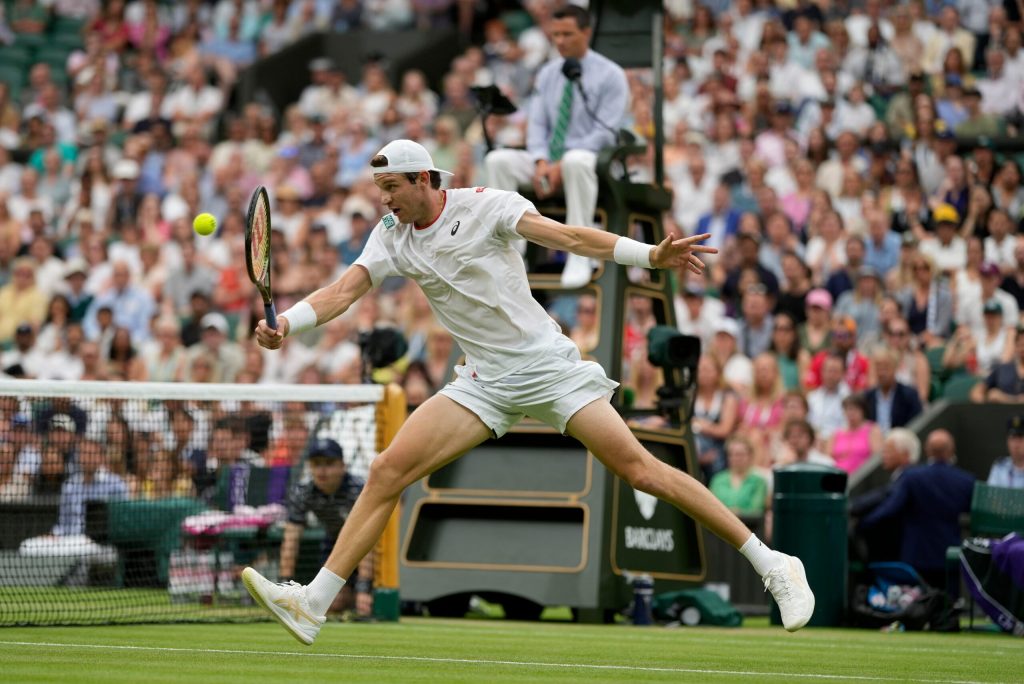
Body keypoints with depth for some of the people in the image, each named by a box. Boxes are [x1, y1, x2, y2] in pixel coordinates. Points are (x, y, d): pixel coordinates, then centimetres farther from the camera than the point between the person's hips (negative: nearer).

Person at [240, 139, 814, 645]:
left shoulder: (484, 205, -9)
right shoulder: (392, 237, 5)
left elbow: (568, 237, -17)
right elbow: (344, 291, -5)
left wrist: (650, 255, -30)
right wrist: (286, 323, -25)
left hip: (549, 365, -5)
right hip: (485, 383, 5)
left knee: (638, 469, -13)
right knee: (388, 471, -9)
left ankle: (772, 565, -5)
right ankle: (314, 605, -7)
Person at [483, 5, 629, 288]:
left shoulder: (610, 75, -4)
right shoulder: (547, 74, 12)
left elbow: (605, 132, -11)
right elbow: (537, 123, 9)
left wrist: (562, 166, -21)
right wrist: (541, 162, -12)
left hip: (589, 159, -5)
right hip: (549, 160, 5)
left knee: (576, 162, -41)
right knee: (498, 160, -21)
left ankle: (578, 257, -37)